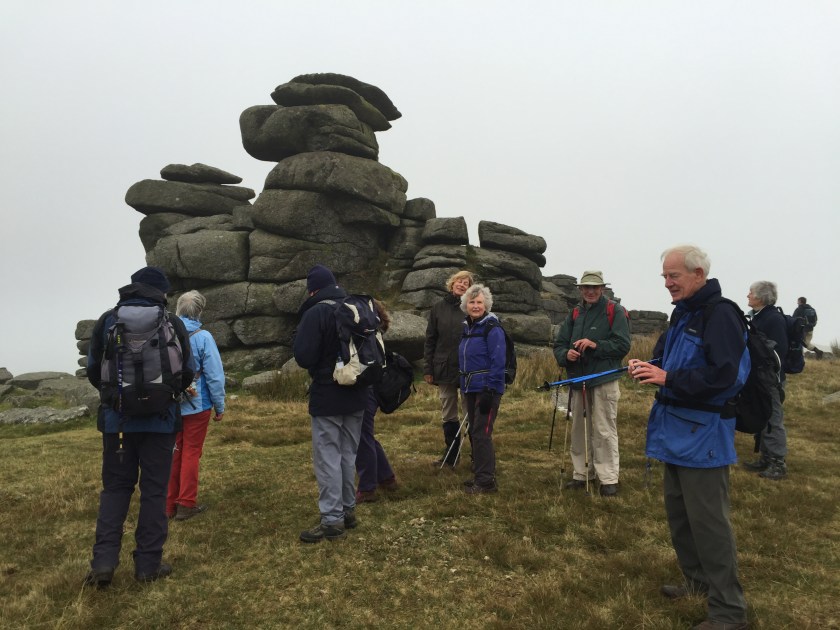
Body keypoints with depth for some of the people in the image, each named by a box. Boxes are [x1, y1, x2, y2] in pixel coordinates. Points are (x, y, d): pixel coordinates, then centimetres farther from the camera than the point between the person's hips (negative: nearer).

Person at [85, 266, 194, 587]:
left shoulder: (107, 320, 1)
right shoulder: (172, 324, -2)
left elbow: (93, 371, 8)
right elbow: (187, 374, 3)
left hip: (117, 418, 1)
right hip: (160, 419, -1)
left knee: (115, 487, 13)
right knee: (154, 489, 7)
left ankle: (104, 560, 4)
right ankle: (148, 563, 10)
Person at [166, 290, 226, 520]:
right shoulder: (203, 337, -15)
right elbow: (214, 375, -13)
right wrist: (220, 406, -3)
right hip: (196, 405, -4)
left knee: (173, 453, 15)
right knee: (191, 453, 8)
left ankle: (169, 504, 23)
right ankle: (185, 504, 14)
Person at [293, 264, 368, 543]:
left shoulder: (316, 313, -16)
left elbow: (304, 357, -19)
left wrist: (299, 337, -1)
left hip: (328, 397, -7)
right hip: (356, 394, 7)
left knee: (327, 457, -1)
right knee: (348, 454, 16)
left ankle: (332, 521, 3)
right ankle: (348, 511, 25)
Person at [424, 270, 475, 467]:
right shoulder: (439, 308, 5)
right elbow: (430, 340, 6)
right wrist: (427, 368, 2)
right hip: (445, 369, 3)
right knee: (448, 415, 12)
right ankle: (450, 456, 24)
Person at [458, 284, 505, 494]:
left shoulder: (492, 328, -11)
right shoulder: (467, 327, 12)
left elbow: (498, 362, -17)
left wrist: (490, 390, -22)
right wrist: (463, 386, 17)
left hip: (486, 389, -8)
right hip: (470, 389, 8)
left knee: (481, 434, -7)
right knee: (474, 432, 14)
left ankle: (485, 481, 2)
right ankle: (480, 475, 26)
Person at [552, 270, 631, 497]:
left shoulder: (615, 312, -3)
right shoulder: (574, 314, 15)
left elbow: (622, 345, -10)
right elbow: (559, 344, 12)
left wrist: (596, 345, -22)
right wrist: (565, 354, -9)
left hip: (604, 381, -6)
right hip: (578, 381, 6)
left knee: (604, 431, -3)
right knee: (579, 430, 13)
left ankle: (609, 479, 5)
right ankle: (582, 474, 24)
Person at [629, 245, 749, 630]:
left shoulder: (720, 315, -17)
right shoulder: (682, 314, 12)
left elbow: (723, 375, -26)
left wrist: (667, 378, -26)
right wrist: (648, 368, 1)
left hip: (703, 437, -10)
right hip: (676, 431, 10)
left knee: (708, 522, -3)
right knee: (678, 513, 19)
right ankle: (698, 581, 37)